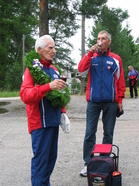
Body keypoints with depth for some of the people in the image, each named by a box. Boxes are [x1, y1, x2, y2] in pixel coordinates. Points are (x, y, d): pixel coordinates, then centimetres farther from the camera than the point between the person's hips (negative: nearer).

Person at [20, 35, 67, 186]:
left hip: (53, 121, 8)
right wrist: (48, 86, -35)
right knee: (41, 158, -3)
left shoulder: (53, 69, 14)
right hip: (40, 122, -8)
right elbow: (25, 95, -25)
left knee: (51, 157, 14)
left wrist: (62, 113, 16)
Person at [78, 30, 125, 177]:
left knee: (108, 133, 9)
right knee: (90, 133, 0)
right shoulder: (91, 57, 8)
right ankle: (88, 163, 9)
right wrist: (90, 53, -13)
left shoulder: (116, 59, 7)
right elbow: (81, 70, -10)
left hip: (110, 102, 1)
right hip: (93, 101, 0)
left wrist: (120, 100, 2)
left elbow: (120, 81, 7)